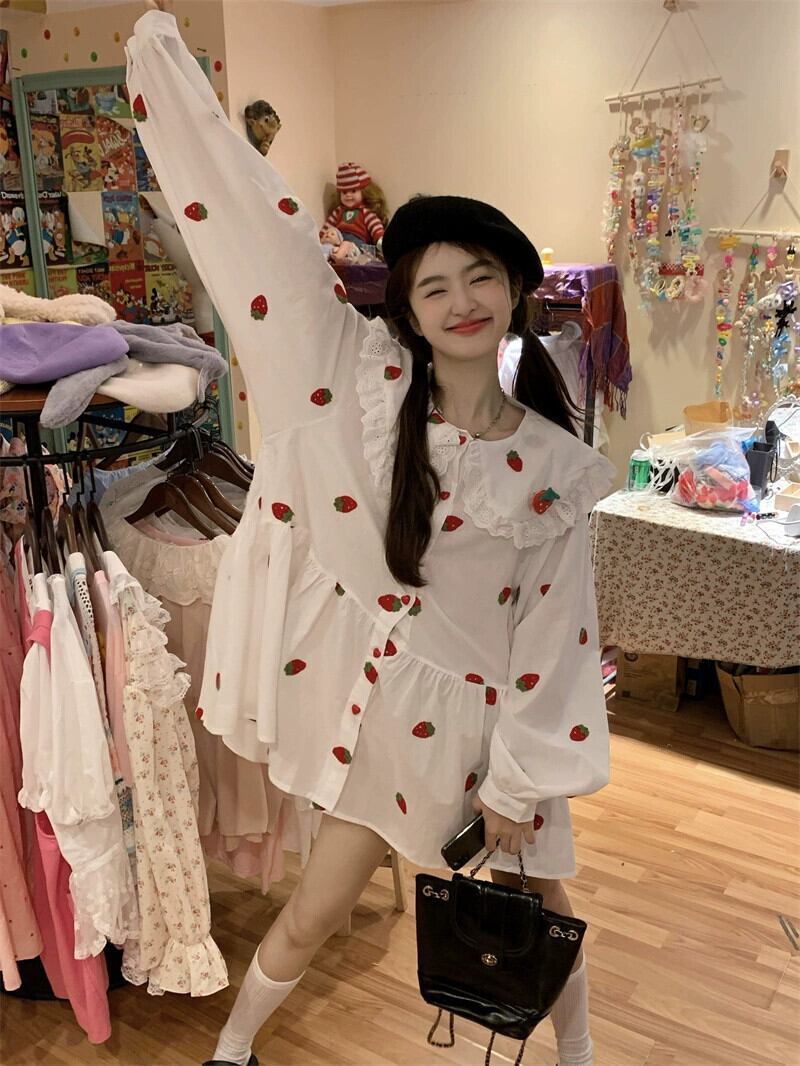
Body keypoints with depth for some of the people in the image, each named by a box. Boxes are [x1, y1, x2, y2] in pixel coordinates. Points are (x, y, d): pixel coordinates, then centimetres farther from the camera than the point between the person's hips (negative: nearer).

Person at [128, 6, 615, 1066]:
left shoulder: (554, 465, -10)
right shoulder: (370, 387, -13)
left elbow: (553, 631, -6)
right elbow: (272, 237, -13)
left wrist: (517, 780, -4)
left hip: (495, 711, 1)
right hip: (385, 701, 0)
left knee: (542, 909, 20)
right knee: (313, 917, 14)